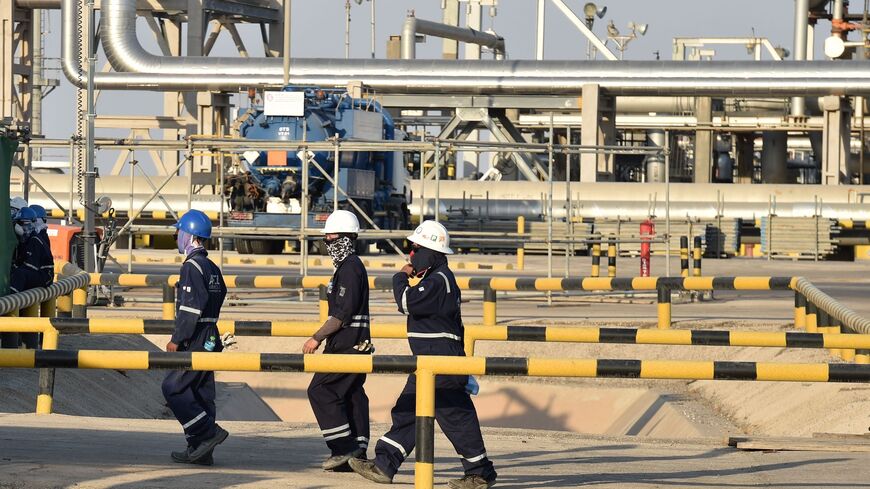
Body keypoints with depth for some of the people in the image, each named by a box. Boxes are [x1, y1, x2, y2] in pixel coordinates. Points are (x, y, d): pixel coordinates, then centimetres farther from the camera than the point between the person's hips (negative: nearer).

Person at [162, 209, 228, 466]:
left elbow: (191, 308, -21)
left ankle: (209, 433, -10)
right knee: (200, 392, 10)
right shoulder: (212, 268, 15)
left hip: (195, 340, -10)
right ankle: (200, 450, 11)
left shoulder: (192, 266, -14)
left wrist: (177, 339, -17)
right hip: (210, 339, 10)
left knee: (174, 388, -7)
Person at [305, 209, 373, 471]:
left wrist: (317, 337, -18)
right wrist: (325, 339, 24)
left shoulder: (350, 268, -14)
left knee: (320, 390, -9)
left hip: (348, 344, -10)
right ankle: (356, 455, 9)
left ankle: (344, 447, -9)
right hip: (353, 344, 10)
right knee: (351, 395, 9)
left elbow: (344, 312, -21)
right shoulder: (348, 266, 18)